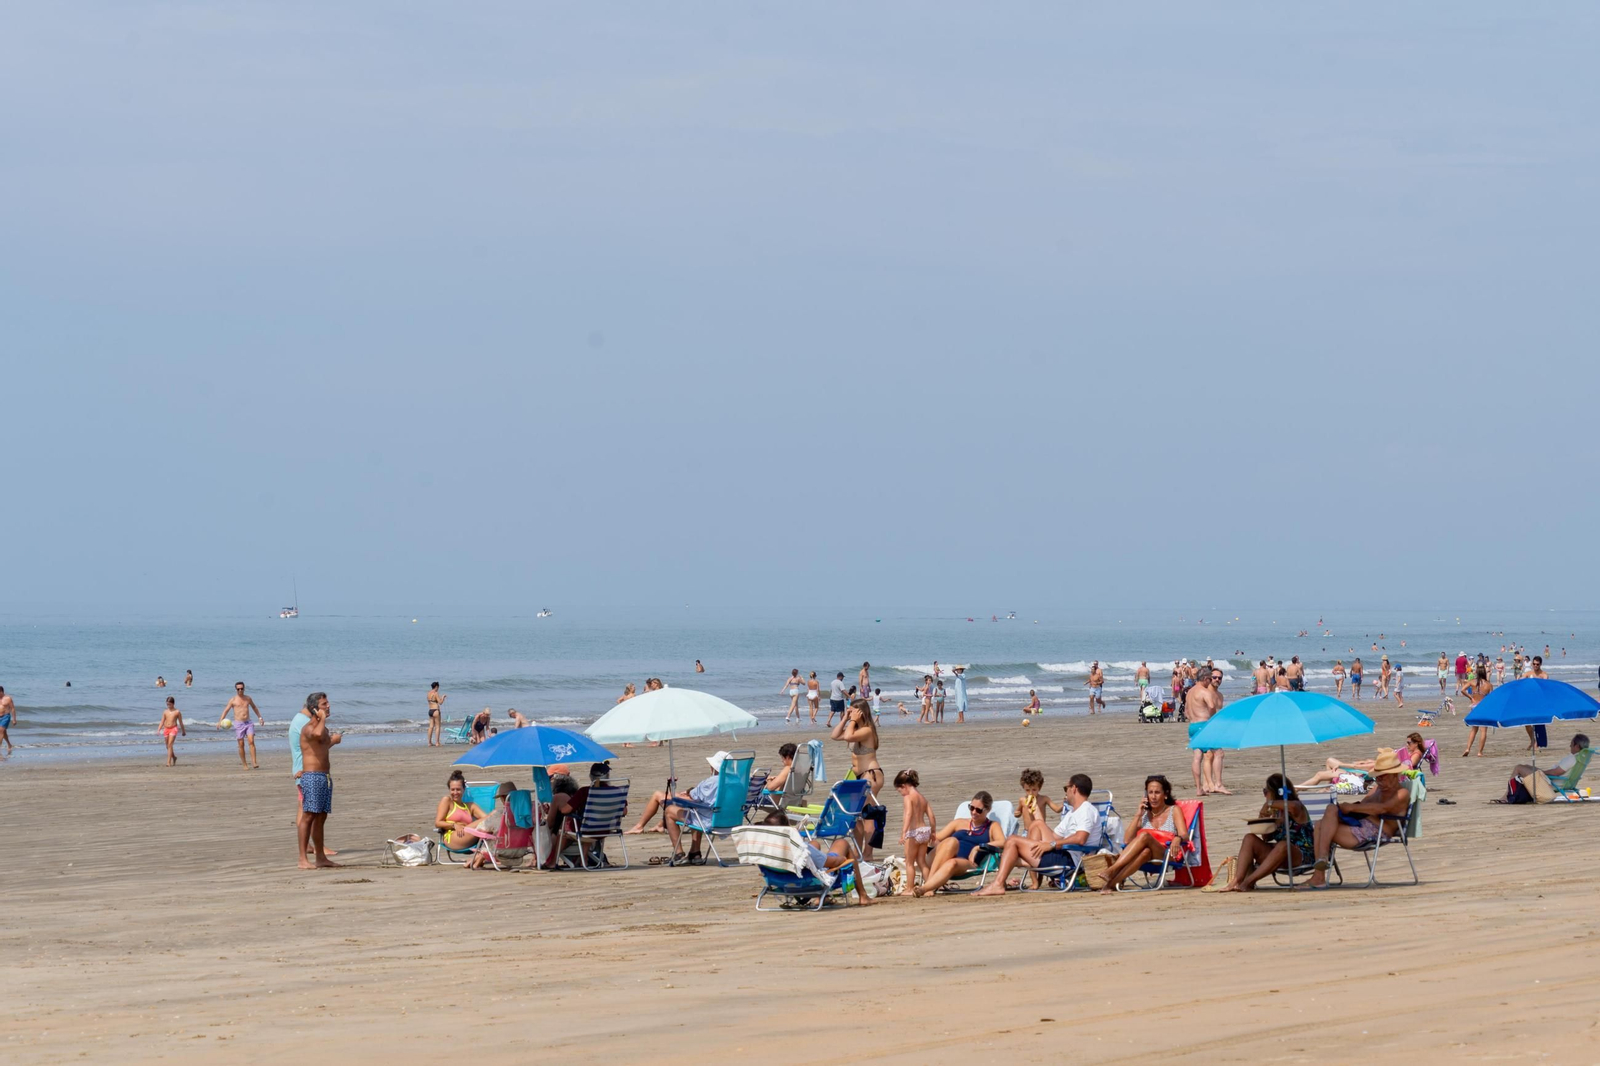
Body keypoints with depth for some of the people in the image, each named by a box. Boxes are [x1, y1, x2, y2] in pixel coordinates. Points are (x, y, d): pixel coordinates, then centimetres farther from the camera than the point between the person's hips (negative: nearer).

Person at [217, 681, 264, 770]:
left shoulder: (248, 698, 13)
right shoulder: (233, 700, 1)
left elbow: (254, 707, 30)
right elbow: (225, 711, -3)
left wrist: (260, 717, 32)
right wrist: (221, 721, -17)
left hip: (248, 723, 2)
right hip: (239, 724, -2)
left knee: (251, 741, -13)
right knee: (241, 744, -2)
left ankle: (254, 763, -18)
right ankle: (244, 765, 8)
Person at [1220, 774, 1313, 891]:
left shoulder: (1298, 808, -8)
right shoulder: (1276, 812, 11)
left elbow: (1293, 806, -35)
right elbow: (1267, 838, 15)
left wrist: (1270, 803, -21)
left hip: (1301, 856, -7)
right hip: (1280, 855, 7)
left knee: (1283, 846, -38)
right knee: (1250, 838, -7)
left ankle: (1247, 882, -38)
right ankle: (1237, 880, -24)